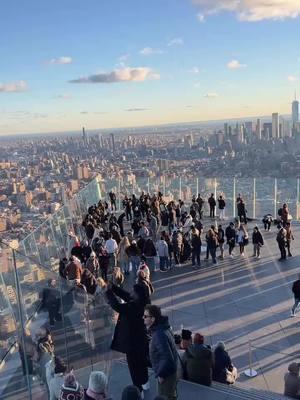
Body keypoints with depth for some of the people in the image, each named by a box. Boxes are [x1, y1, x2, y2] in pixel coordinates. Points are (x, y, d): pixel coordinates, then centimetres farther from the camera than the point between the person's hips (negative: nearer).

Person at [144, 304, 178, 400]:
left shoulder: (159, 335, -32)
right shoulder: (161, 328, -2)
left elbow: (167, 358, -32)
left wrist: (160, 374, -21)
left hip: (166, 374, -9)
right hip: (170, 371, 9)